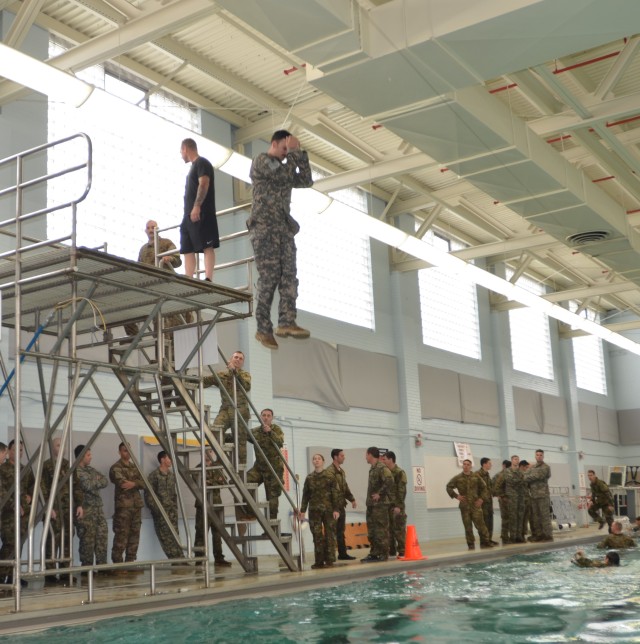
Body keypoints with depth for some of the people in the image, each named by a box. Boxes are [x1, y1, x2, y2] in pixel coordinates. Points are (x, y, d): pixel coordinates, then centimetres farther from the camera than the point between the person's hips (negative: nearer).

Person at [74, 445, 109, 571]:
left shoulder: (91, 469, 19)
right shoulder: (75, 471, -8)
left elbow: (105, 481, 11)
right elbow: (87, 485, -19)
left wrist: (94, 482, -7)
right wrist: (98, 481, -1)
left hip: (98, 508, 8)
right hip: (85, 510, -8)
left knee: (102, 536, 5)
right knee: (88, 539, -6)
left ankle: (102, 565, 11)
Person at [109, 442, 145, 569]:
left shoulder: (135, 467, 19)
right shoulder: (116, 467, -2)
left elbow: (143, 483, 6)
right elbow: (122, 483, -17)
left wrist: (133, 483, -14)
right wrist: (136, 483, -6)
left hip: (136, 505, 7)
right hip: (123, 505, -7)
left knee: (134, 535, 8)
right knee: (121, 535, -9)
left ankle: (130, 562, 14)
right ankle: (118, 564, -4)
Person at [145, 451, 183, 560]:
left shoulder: (172, 475, 14)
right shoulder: (154, 475, -6)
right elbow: (148, 495, -9)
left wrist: (175, 507, 9)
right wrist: (157, 510, -13)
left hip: (171, 511, 5)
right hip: (160, 511, -5)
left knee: (174, 535, -1)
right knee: (165, 537, -7)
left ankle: (179, 559, -3)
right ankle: (176, 558, -9)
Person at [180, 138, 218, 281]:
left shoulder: (202, 163, -2)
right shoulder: (194, 166, 26)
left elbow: (204, 184, -16)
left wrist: (197, 206, -26)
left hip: (201, 213, -10)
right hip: (190, 215, 10)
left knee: (207, 246, -15)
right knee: (188, 249, 3)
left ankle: (208, 280, -23)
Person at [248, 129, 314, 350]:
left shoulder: (283, 167, 26)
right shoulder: (261, 160, 1)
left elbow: (306, 181, 15)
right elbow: (284, 176, -14)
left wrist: (300, 153, 10)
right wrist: (293, 151, -2)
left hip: (284, 227, 8)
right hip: (264, 227, -7)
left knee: (289, 275, -8)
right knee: (269, 277, -11)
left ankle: (286, 323, -17)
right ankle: (263, 329, -7)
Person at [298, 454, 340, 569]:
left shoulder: (329, 477, 0)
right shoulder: (309, 478, 9)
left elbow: (335, 494, -2)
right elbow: (305, 495, 10)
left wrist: (336, 509, -8)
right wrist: (302, 511, 6)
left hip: (328, 509, -3)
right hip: (314, 510, 3)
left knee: (329, 534, -1)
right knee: (317, 535, 3)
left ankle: (329, 560, 6)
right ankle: (319, 561, 9)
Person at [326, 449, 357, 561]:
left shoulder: (341, 471, 18)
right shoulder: (330, 471, -13)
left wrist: (351, 499, 16)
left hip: (341, 505, 9)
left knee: (340, 530, 12)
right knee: (334, 531, -6)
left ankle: (343, 553, 16)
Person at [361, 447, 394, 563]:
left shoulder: (381, 467, -13)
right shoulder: (372, 468, 16)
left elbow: (389, 481, -26)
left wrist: (380, 494, -21)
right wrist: (369, 499, 13)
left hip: (380, 504, -10)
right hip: (371, 504, 10)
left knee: (381, 530, -5)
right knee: (371, 531, 12)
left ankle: (383, 554, -1)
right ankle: (374, 554, 18)